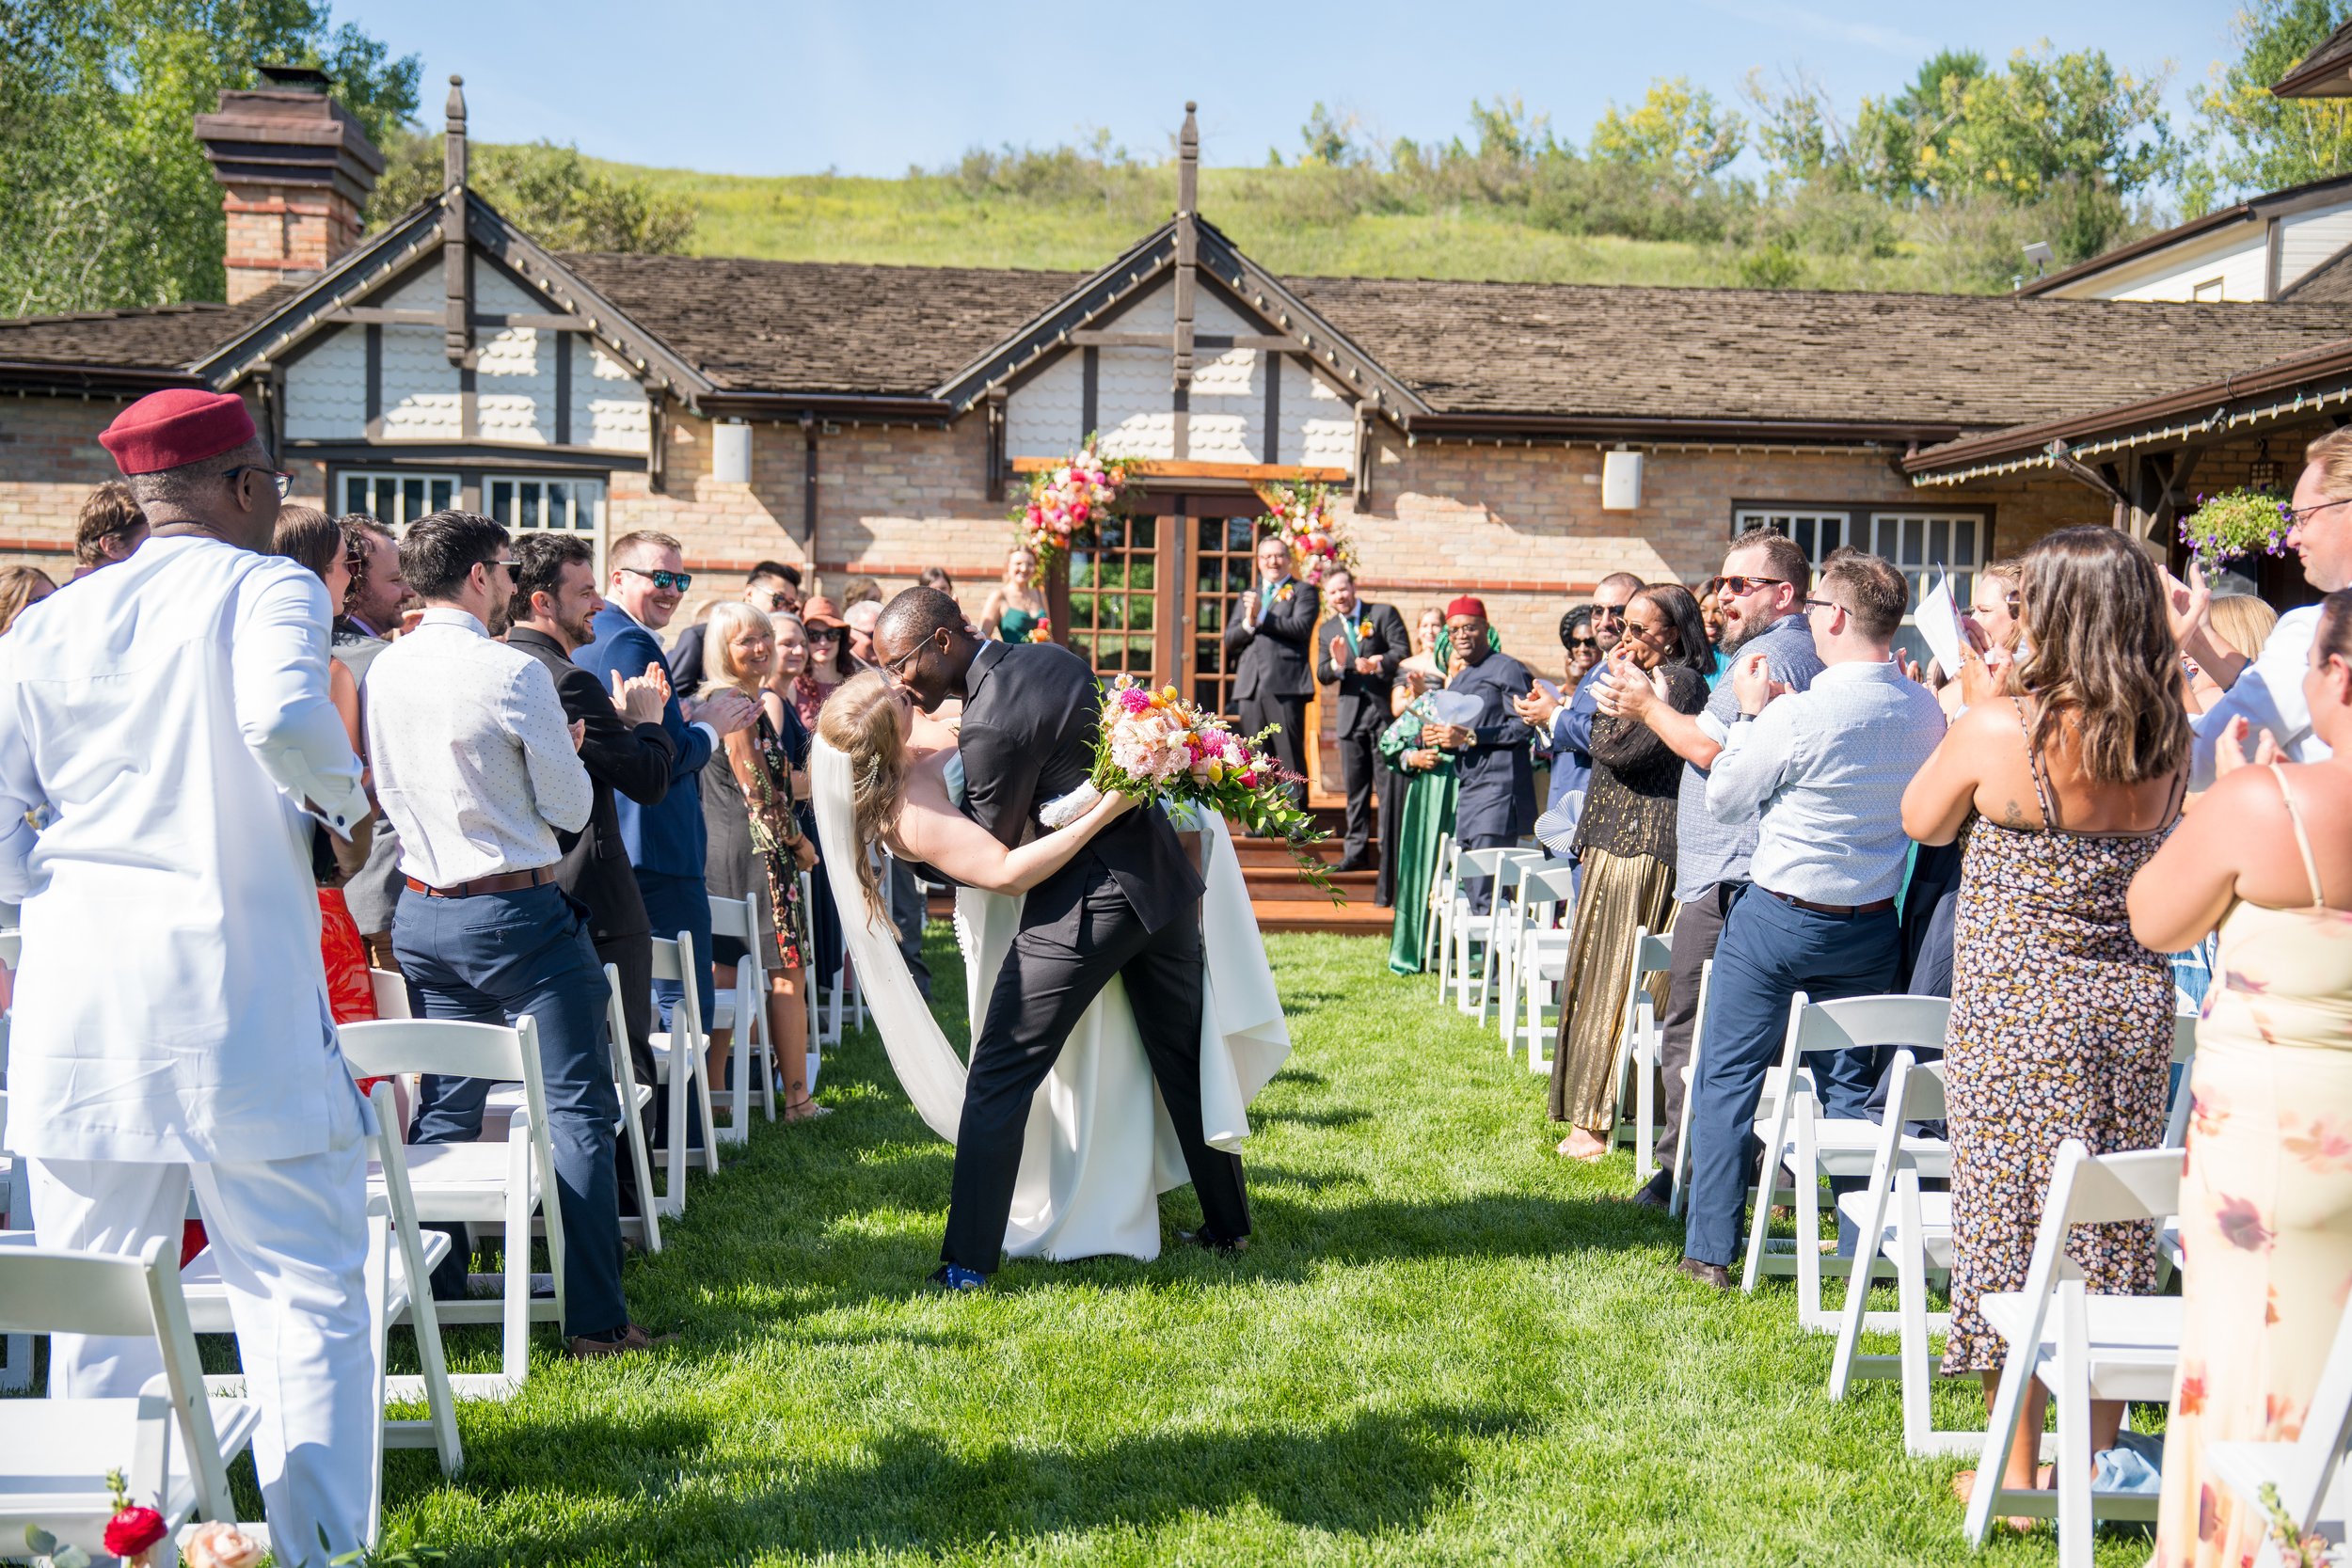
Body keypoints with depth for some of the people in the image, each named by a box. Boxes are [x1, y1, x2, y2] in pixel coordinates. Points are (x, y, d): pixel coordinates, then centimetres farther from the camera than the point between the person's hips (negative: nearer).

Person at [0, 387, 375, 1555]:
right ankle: (318, 1541, 2)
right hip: (236, 990, -5)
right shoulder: (267, 587, -2)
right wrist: (345, 802, -5)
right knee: (304, 1292, 3)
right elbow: (282, 717, -24)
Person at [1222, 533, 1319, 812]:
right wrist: (1248, 622, -7)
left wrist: (1262, 617, -13)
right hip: (1250, 686, 5)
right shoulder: (1247, 596, 24)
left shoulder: (1304, 592, 8)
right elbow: (1229, 639, 13)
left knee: (1291, 755, -7)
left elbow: (1301, 627, -10)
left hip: (1285, 684, -5)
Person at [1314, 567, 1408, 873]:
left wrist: (1378, 664, -27)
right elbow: (1322, 676, 6)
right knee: (1355, 787, 7)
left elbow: (1402, 652, -9)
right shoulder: (1326, 630, 14)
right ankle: (1356, 851, 12)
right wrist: (1337, 664, -16)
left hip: (1385, 710, -4)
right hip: (1351, 713, 4)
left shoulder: (1384, 614, 1)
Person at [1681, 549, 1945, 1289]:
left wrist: (1752, 712, 2)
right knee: (1850, 1081, 16)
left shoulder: (1799, 714, -21)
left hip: (1780, 915, -5)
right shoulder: (1925, 713, -2)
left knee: (1729, 1076, 6)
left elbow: (1724, 799, -8)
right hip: (1873, 925, 5)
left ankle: (1712, 1248, 9)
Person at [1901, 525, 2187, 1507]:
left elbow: (1922, 821, 1)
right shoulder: (2168, 740, -1)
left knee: (2011, 1224, 6)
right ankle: (2096, 1464, 24)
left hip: (2016, 1011, -5)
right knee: (2112, 1236, 14)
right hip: (2134, 1006, 5)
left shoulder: (2002, 727, -15)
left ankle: (2018, 1471, 14)